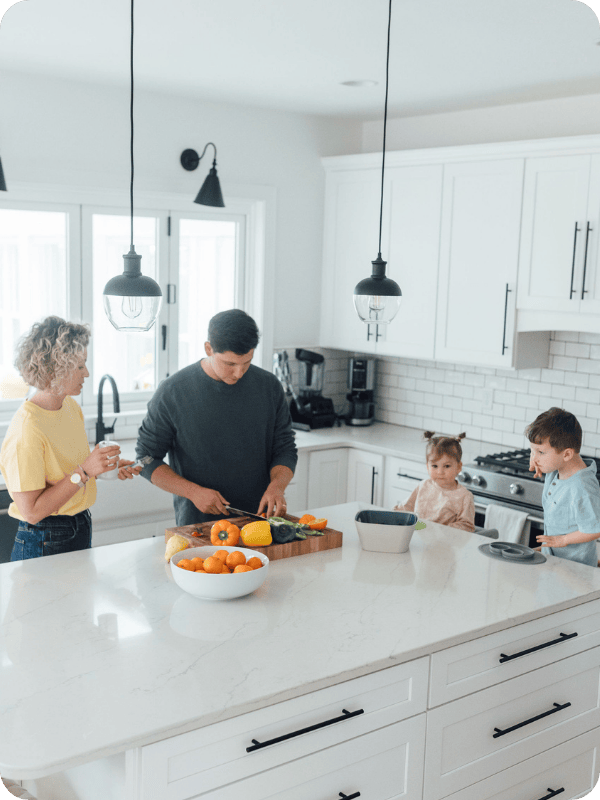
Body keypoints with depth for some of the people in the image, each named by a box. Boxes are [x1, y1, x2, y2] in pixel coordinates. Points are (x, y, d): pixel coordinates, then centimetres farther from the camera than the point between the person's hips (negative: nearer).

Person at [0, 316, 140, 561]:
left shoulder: (71, 406, 3)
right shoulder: (26, 429, -23)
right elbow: (31, 511, -23)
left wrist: (102, 468, -1)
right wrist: (84, 472, -25)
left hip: (82, 530, 8)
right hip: (44, 545, -8)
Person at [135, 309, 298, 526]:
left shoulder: (269, 386, 4)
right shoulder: (171, 392, -5)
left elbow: (285, 449, 11)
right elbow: (147, 458, 1)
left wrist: (277, 485, -10)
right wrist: (193, 491, -11)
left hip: (258, 518, 2)